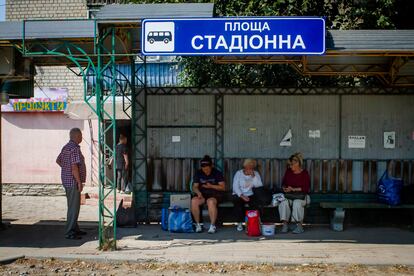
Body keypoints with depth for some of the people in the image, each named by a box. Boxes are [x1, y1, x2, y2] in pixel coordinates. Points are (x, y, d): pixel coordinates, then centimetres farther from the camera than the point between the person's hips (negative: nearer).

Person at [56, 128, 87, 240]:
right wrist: (79, 182, -19)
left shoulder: (66, 147, 13)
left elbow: (58, 160, 24)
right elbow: (74, 167, -23)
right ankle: (69, 232, -2)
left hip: (67, 180, 10)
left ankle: (74, 229, 26)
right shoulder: (75, 148, -18)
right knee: (74, 207, -6)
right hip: (73, 181, -10)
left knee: (73, 206, 17)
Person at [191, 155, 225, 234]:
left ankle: (213, 225, -27)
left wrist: (211, 186, -18)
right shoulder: (198, 173, 8)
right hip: (202, 195, 3)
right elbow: (195, 187, 5)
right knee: (194, 201, -30)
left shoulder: (217, 173, 0)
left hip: (215, 195, -3)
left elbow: (223, 187, -4)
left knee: (211, 201, -38)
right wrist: (198, 192, -17)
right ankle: (198, 224, -18)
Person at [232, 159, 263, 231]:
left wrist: (253, 176, -17)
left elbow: (259, 186, -9)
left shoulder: (256, 174, 4)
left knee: (256, 203, -29)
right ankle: (239, 223, -16)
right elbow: (235, 187, -9)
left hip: (251, 195, 1)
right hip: (239, 194, -1)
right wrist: (242, 196, -21)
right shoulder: (239, 173, -1)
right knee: (237, 201, -32)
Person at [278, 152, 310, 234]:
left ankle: (299, 226, -22)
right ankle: (285, 224, -23)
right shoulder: (288, 171, 9)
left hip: (301, 196, -3)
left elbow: (306, 188, -10)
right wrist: (284, 188, -6)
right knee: (283, 203, -29)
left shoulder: (304, 173, -4)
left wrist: (293, 189, -18)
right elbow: (283, 183, 17)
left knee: (297, 203, -35)